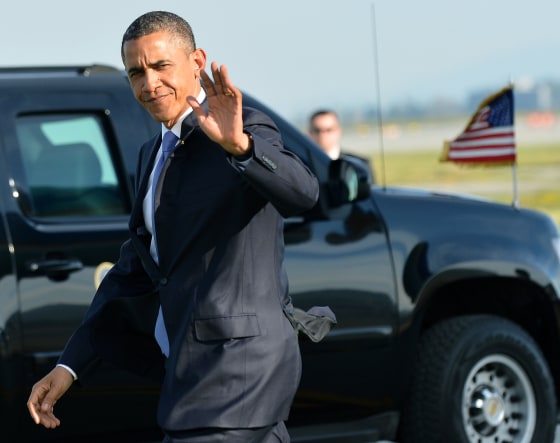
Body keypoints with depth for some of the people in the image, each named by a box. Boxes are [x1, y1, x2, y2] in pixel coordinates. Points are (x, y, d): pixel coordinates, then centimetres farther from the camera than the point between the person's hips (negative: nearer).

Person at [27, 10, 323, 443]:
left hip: (237, 367, -9)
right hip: (195, 365, 9)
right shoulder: (155, 155, 16)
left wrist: (239, 145, -49)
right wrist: (70, 365, 12)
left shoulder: (246, 130, -10)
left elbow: (302, 192, -30)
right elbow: (135, 268, 19)